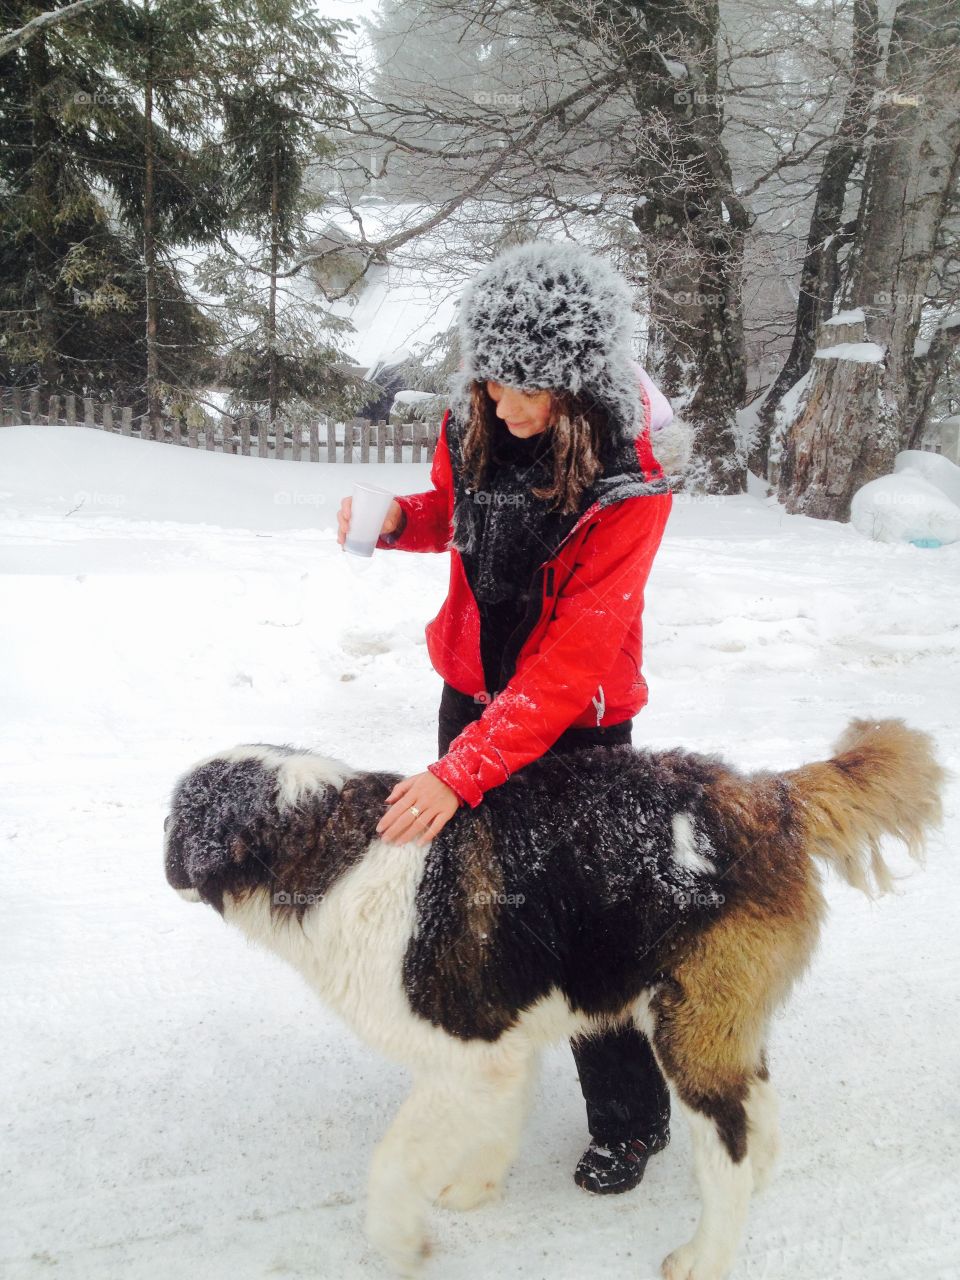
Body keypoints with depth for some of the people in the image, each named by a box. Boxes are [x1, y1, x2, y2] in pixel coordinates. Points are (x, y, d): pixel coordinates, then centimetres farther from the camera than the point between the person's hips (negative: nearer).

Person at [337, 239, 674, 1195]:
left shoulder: (629, 474, -26)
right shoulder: (475, 417, -9)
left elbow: (575, 653, -29)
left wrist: (462, 773, -34)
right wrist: (398, 518, -10)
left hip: (576, 718, -5)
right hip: (473, 685, 6)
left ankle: (630, 1121, 26)